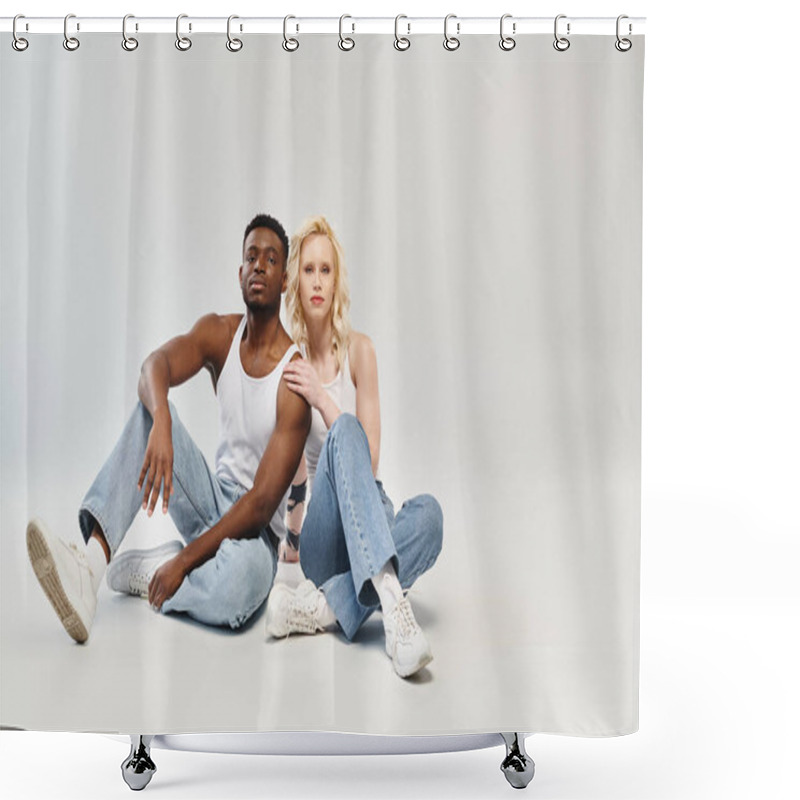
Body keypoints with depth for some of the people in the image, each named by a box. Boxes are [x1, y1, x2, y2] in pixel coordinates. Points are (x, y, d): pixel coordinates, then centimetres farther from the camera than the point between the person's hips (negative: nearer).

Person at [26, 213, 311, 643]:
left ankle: (145, 570, -10)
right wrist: (161, 424, -43)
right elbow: (155, 364, -21)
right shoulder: (219, 332, 0)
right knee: (150, 409, -18)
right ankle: (91, 562, -32)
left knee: (238, 583, -41)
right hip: (214, 499, 5)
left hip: (256, 528, -5)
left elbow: (262, 504, -21)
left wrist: (184, 560, -25)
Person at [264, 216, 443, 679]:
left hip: (371, 526, 1)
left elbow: (370, 459, -4)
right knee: (345, 431, -34)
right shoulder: (286, 362, 5)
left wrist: (322, 398, -15)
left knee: (428, 513, -34)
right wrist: (291, 528, 2)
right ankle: (392, 601, -50)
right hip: (320, 541, -1)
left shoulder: (359, 350, 2)